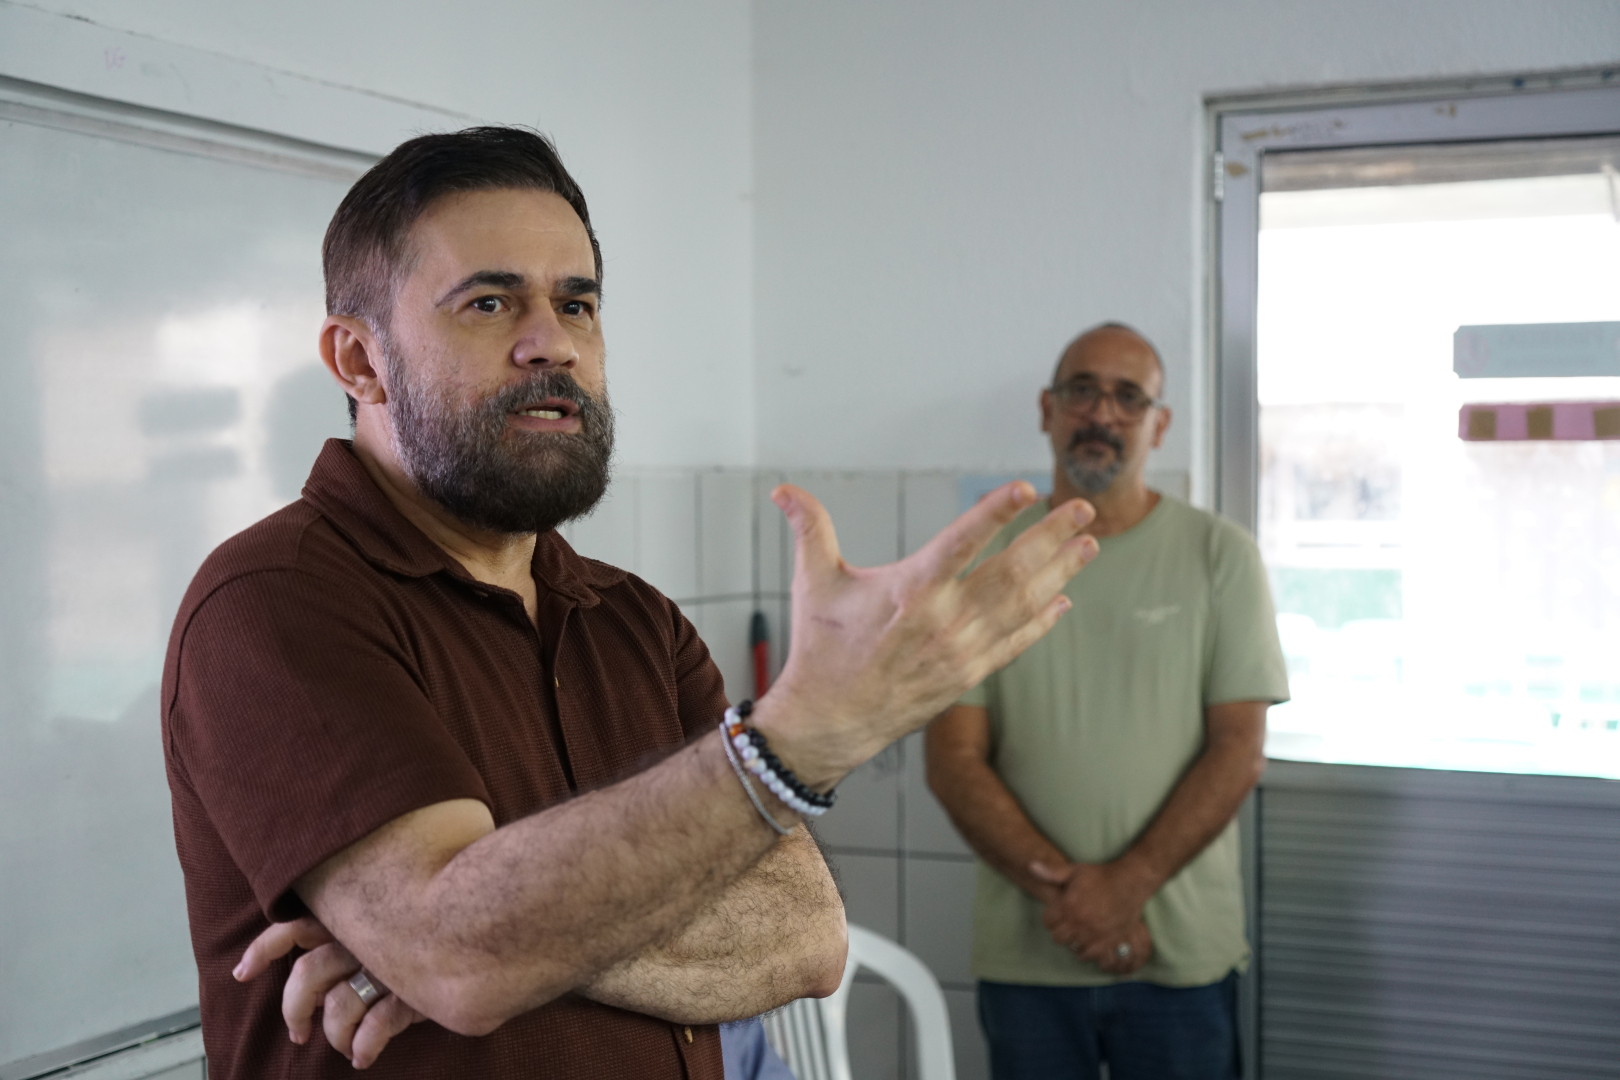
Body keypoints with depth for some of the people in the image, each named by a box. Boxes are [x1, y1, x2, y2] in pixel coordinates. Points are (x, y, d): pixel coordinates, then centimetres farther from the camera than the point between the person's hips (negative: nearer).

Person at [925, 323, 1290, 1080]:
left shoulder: (1219, 555, 1)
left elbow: (1238, 754, -5)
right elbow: (954, 761, -2)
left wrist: (1126, 886, -14)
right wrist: (1062, 892, -13)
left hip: (1182, 954, -1)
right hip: (1024, 955, 1)